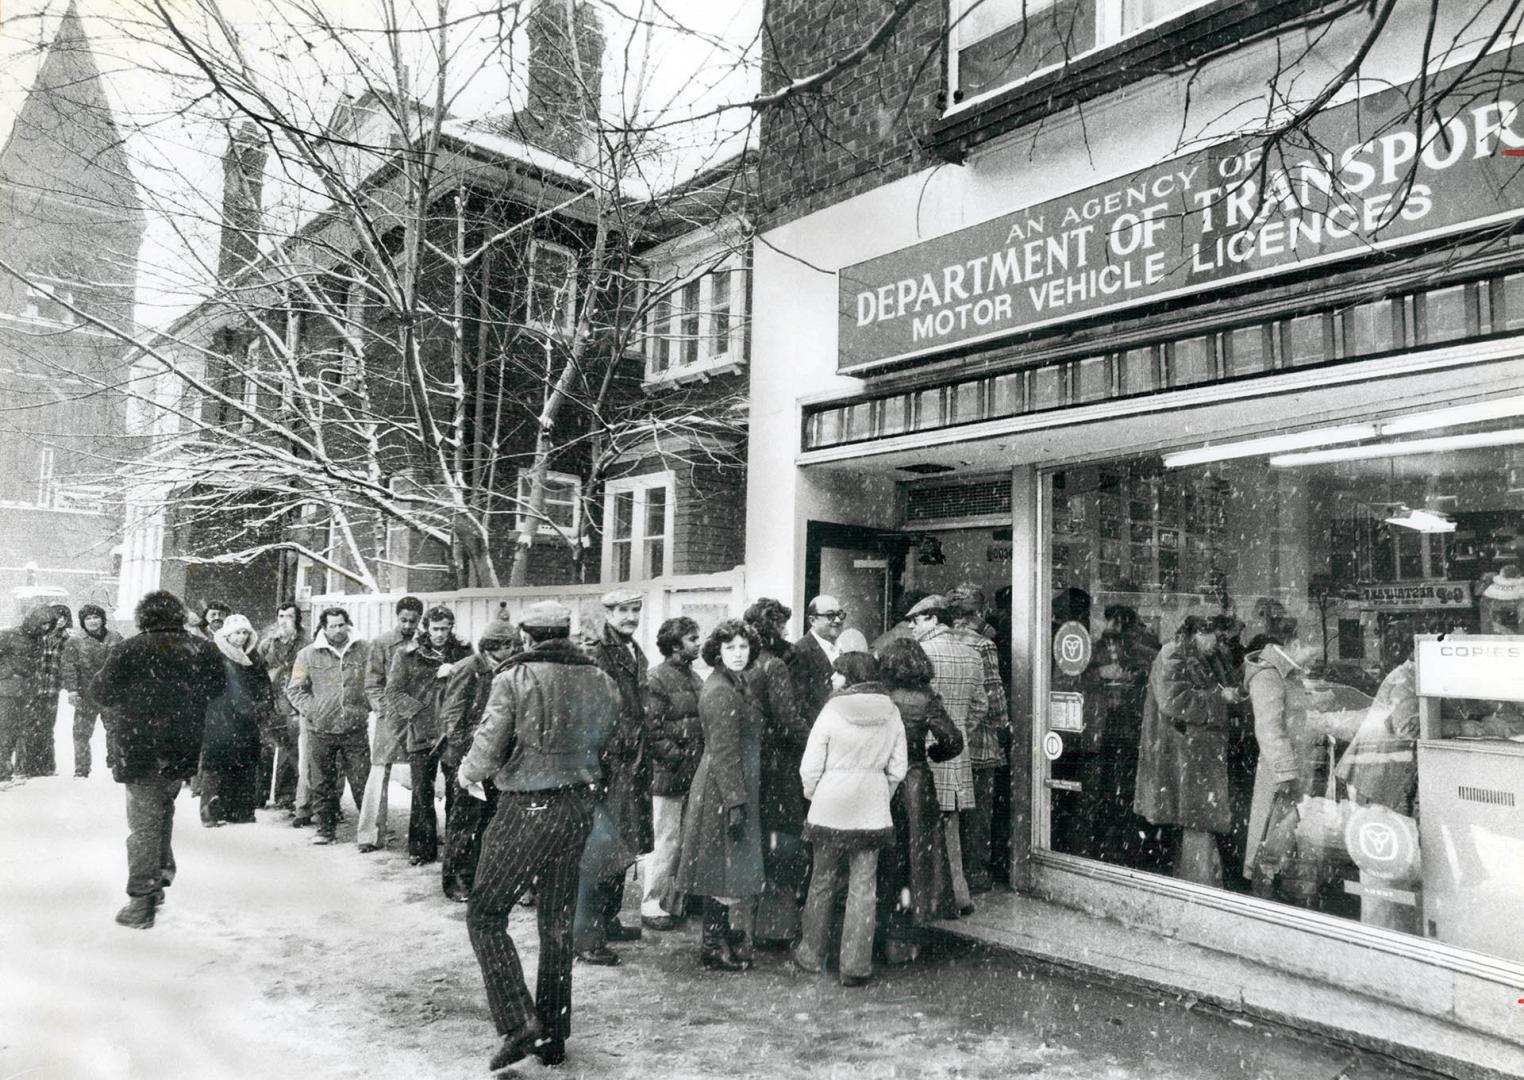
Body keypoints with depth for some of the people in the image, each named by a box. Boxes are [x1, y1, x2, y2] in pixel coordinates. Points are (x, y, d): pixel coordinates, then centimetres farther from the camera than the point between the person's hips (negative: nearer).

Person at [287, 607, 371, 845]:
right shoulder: (308, 655, 2)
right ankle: (326, 829, 21)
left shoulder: (363, 650, 4)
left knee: (362, 781, -1)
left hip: (355, 728, 0)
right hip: (321, 730, 1)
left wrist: (366, 707, 3)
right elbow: (295, 689, 4)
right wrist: (311, 710, -7)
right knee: (323, 784, 10)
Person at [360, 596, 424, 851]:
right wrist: (386, 709, -11)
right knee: (379, 774, -4)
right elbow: (372, 684, 0)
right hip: (390, 718, -2)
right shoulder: (382, 644, 1)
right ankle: (370, 835, 1)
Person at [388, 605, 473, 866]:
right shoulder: (406, 654, 2)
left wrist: (453, 673, -13)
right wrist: (420, 713, -11)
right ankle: (422, 847, 17)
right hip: (421, 733, -1)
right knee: (422, 793, 5)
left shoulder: (463, 652, 7)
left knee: (457, 792, 3)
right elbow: (394, 692, -1)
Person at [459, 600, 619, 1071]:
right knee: (558, 923, 16)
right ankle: (554, 1037, 25)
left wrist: (466, 773, 7)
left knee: (486, 914, 9)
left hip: (526, 810, -6)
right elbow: (612, 747, 6)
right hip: (579, 807, 6)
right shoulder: (601, 682, 2)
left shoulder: (515, 678, -12)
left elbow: (487, 752, -14)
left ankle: (520, 1023, 0)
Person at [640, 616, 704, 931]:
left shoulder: (694, 677, 14)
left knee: (685, 842, 12)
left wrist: (700, 758, 9)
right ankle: (651, 907, 9)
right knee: (665, 842, -2)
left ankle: (675, 902, 23)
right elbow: (652, 729, -16)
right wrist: (679, 758, -17)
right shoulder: (657, 678, -10)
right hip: (667, 774, -7)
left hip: (692, 775, 7)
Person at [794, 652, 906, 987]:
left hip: (830, 809, -2)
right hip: (872, 811, 2)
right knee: (863, 887, 8)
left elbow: (810, 767, -8)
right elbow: (898, 768, 4)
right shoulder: (891, 713, 0)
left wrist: (813, 796, 10)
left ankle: (811, 953, 27)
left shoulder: (832, 712, -12)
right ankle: (855, 966, 11)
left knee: (822, 882, 13)